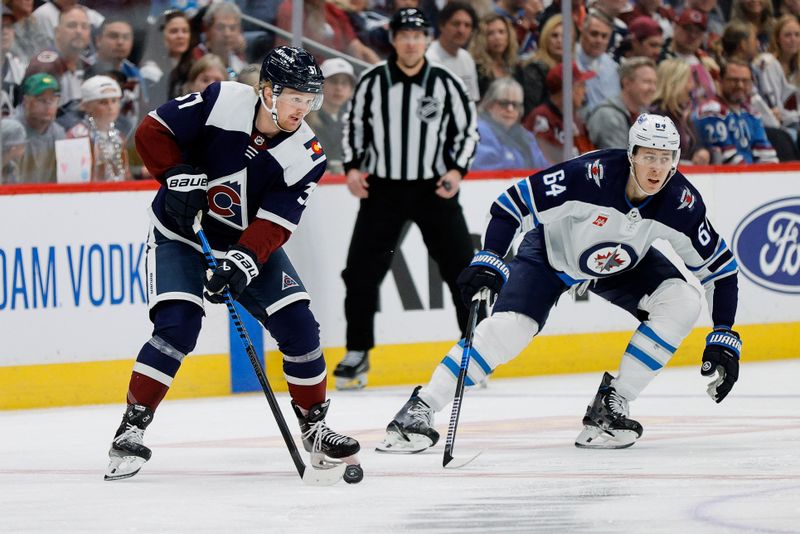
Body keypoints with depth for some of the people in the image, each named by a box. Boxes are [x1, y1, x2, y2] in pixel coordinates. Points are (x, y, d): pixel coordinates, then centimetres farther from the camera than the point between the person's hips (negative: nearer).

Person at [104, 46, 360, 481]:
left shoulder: (306, 156, -13)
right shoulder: (223, 102, -21)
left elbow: (273, 225, -19)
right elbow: (153, 131, -14)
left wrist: (242, 264, -34)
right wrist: (179, 176, -27)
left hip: (250, 244, 4)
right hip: (180, 234, -3)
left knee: (297, 325, -5)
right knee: (177, 326, -22)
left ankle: (314, 427, 13)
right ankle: (131, 429, -14)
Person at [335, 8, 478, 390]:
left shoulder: (447, 84, -4)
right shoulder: (372, 82, -2)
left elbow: (468, 130, 4)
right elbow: (353, 125, 9)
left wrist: (457, 170, -9)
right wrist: (353, 167, -3)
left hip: (434, 188, 0)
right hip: (381, 188, 0)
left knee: (461, 268, -1)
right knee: (361, 270, -4)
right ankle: (357, 355, 8)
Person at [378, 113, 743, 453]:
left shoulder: (681, 202, -25)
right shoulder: (591, 175, -36)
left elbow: (720, 270, -14)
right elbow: (513, 203, -30)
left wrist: (724, 339, -18)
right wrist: (489, 262, -38)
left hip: (623, 264, 4)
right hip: (552, 249, -4)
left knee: (682, 302, -19)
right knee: (507, 328, -22)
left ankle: (611, 404, -12)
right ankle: (420, 410, -12)